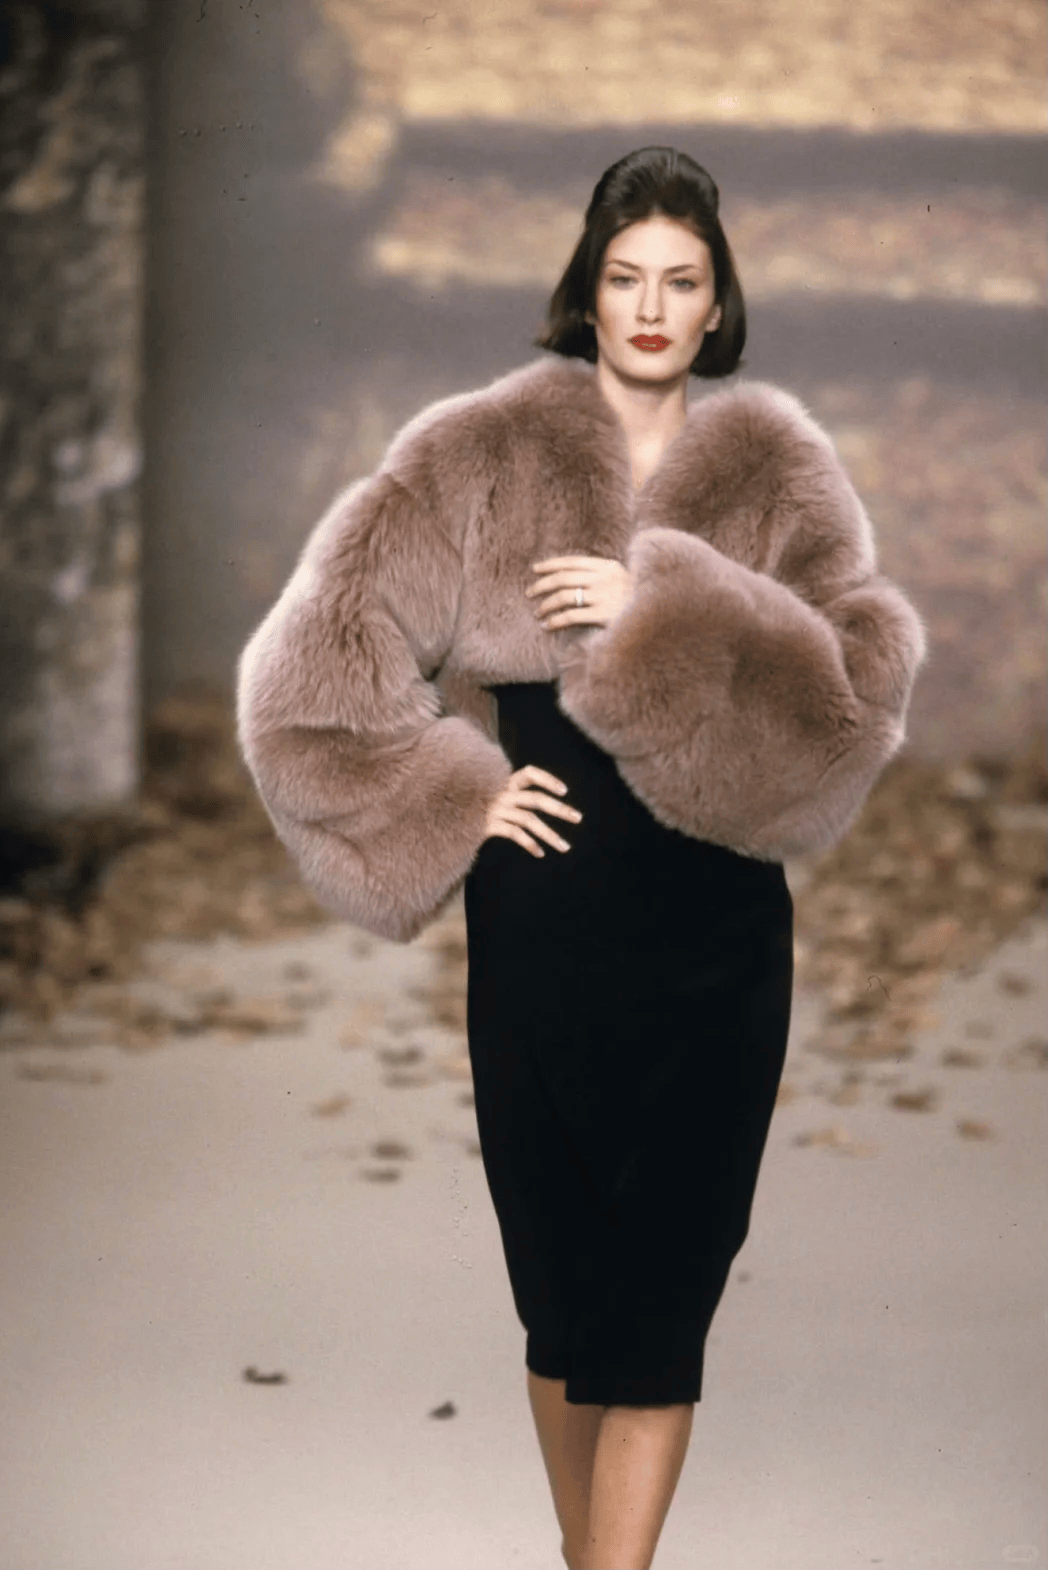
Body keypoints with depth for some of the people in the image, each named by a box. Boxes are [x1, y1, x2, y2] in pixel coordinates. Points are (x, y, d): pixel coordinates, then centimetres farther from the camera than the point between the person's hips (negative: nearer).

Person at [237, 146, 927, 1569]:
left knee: (664, 1290, -1)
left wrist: (664, 613, -18)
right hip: (540, 932, 0)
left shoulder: (777, 473, 3)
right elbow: (317, 668, -4)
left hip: (715, 937, 1)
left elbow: (869, 682, -11)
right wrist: (446, 798, -5)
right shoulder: (481, 459, -1)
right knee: (562, 1282, 8)